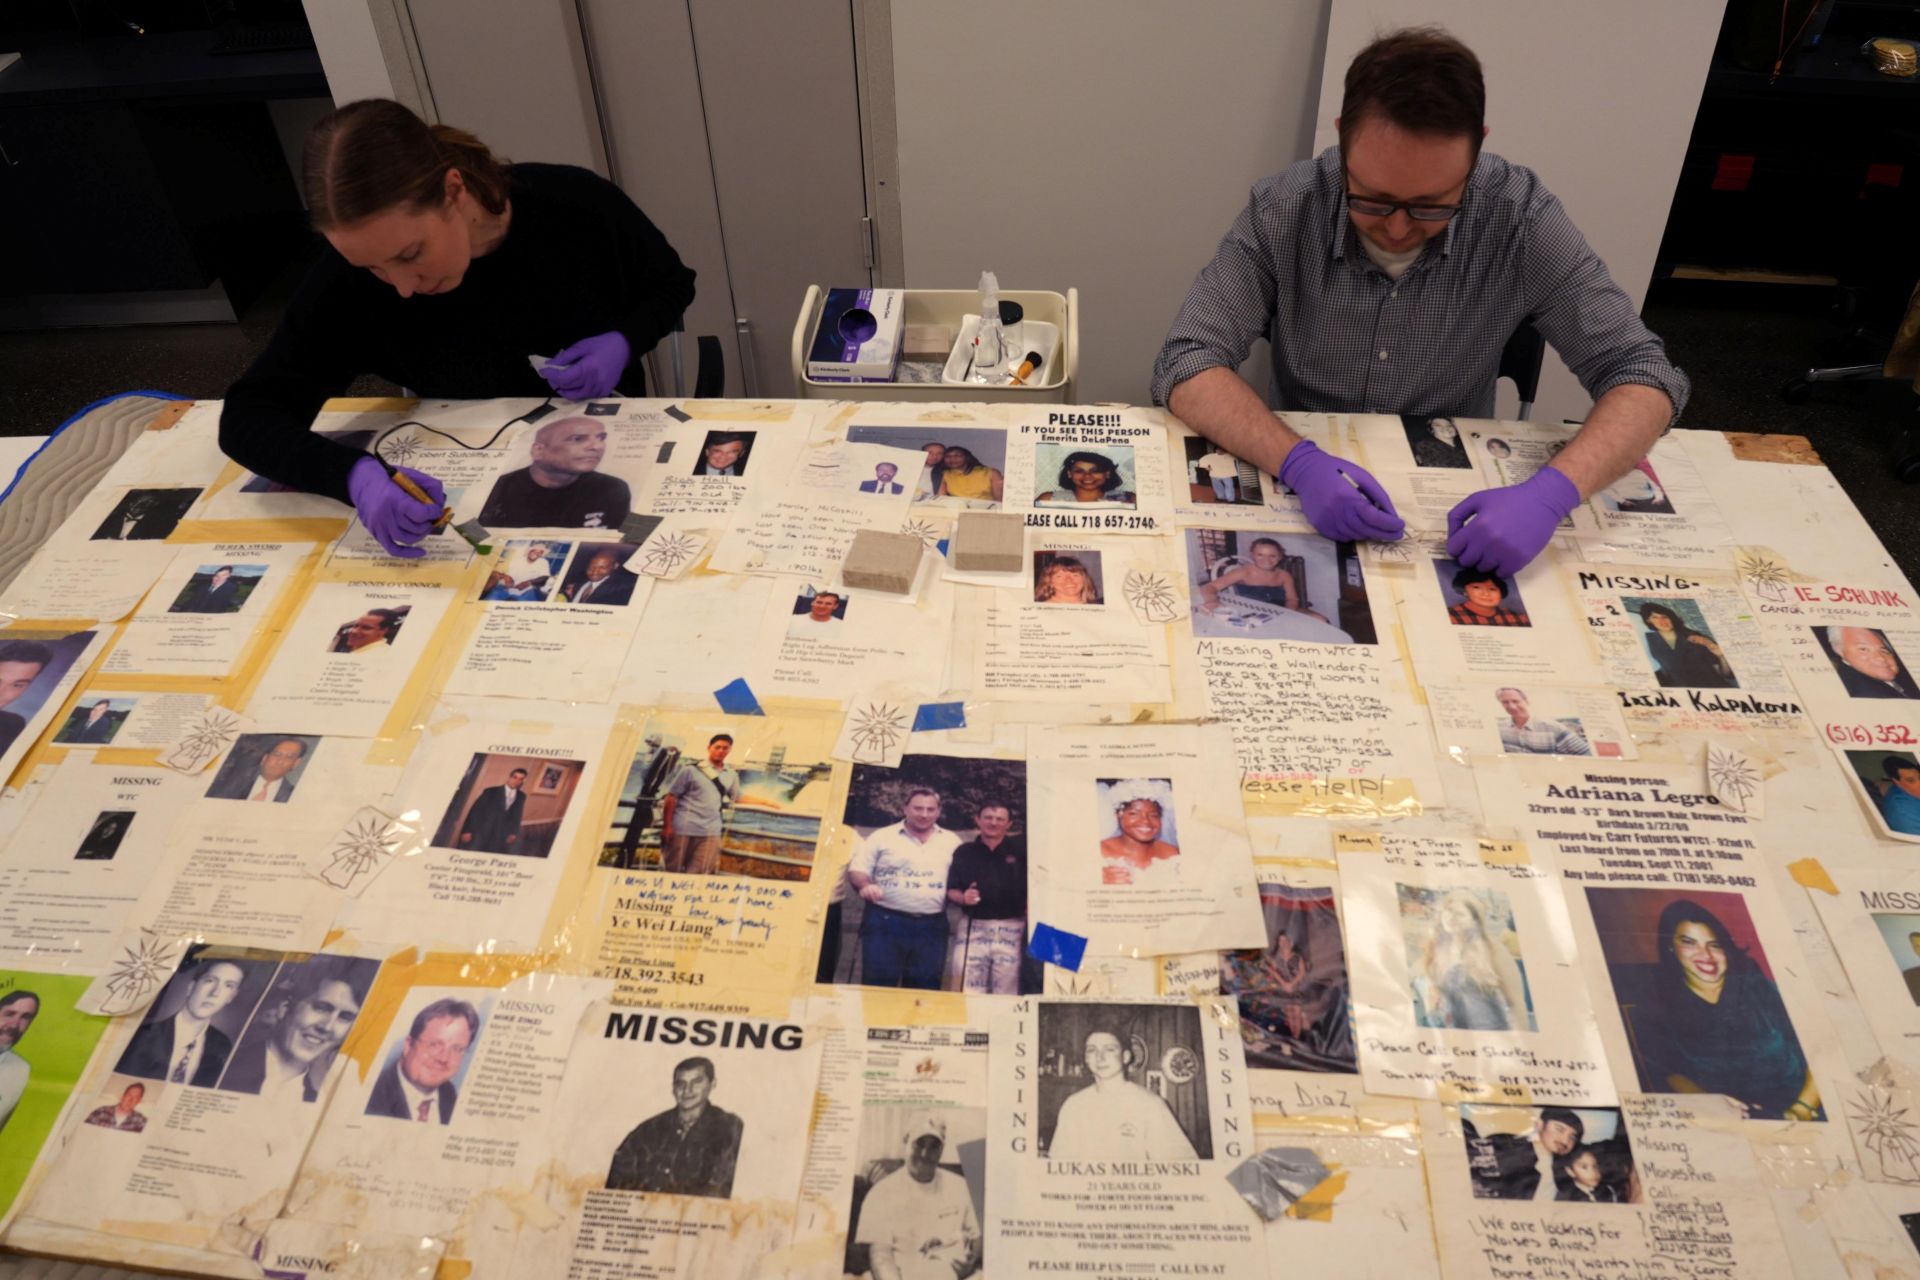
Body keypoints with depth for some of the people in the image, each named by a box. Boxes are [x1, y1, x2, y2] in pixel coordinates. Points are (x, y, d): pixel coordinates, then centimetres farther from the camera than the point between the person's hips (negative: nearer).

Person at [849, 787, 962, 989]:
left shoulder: (951, 842, 11)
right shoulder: (882, 837, 3)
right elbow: (857, 869, 1)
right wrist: (865, 885, -20)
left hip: (931, 927, 3)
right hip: (884, 922, -2)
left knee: (924, 988, 7)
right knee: (878, 986, -1)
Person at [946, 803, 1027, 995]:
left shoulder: (1020, 847, 2)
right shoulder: (964, 852, 6)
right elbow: (951, 891, 7)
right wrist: (963, 898, -12)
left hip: (1011, 929, -1)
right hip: (974, 928, 1)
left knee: (1006, 994, 5)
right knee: (967, 991, 1)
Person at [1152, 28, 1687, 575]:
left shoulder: (1520, 219, -14)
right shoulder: (1282, 210, -15)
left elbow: (1642, 375, -12)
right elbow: (1186, 367, -18)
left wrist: (1552, 492, -31)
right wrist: (1299, 462, -34)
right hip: (1306, 489, 0)